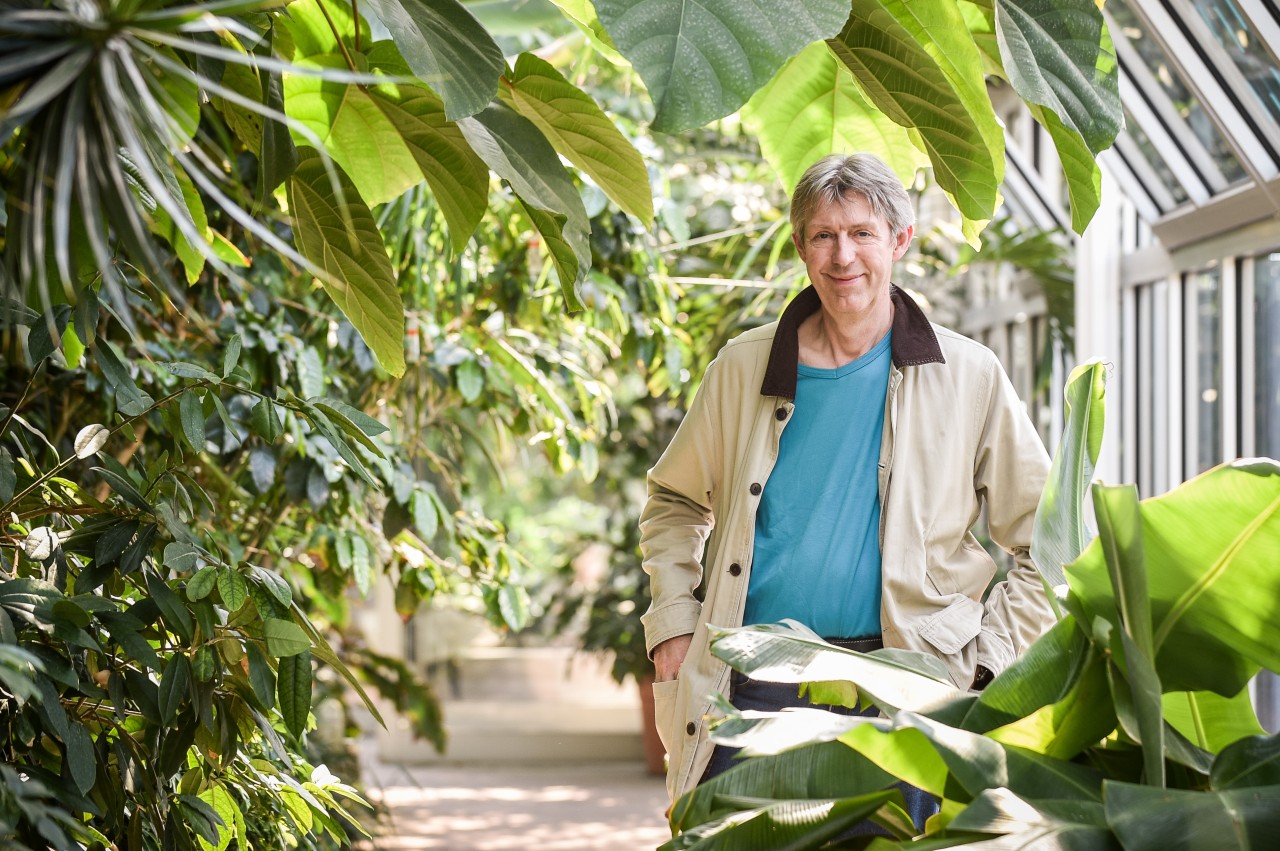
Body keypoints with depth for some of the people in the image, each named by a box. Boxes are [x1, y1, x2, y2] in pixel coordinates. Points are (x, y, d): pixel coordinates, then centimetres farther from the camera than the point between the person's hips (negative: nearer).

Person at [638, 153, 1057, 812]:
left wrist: (985, 665, -1)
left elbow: (1048, 542, 8)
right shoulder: (745, 367, 8)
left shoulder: (968, 377, 3)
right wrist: (673, 624, 9)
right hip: (752, 685, 1)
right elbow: (675, 501, 22)